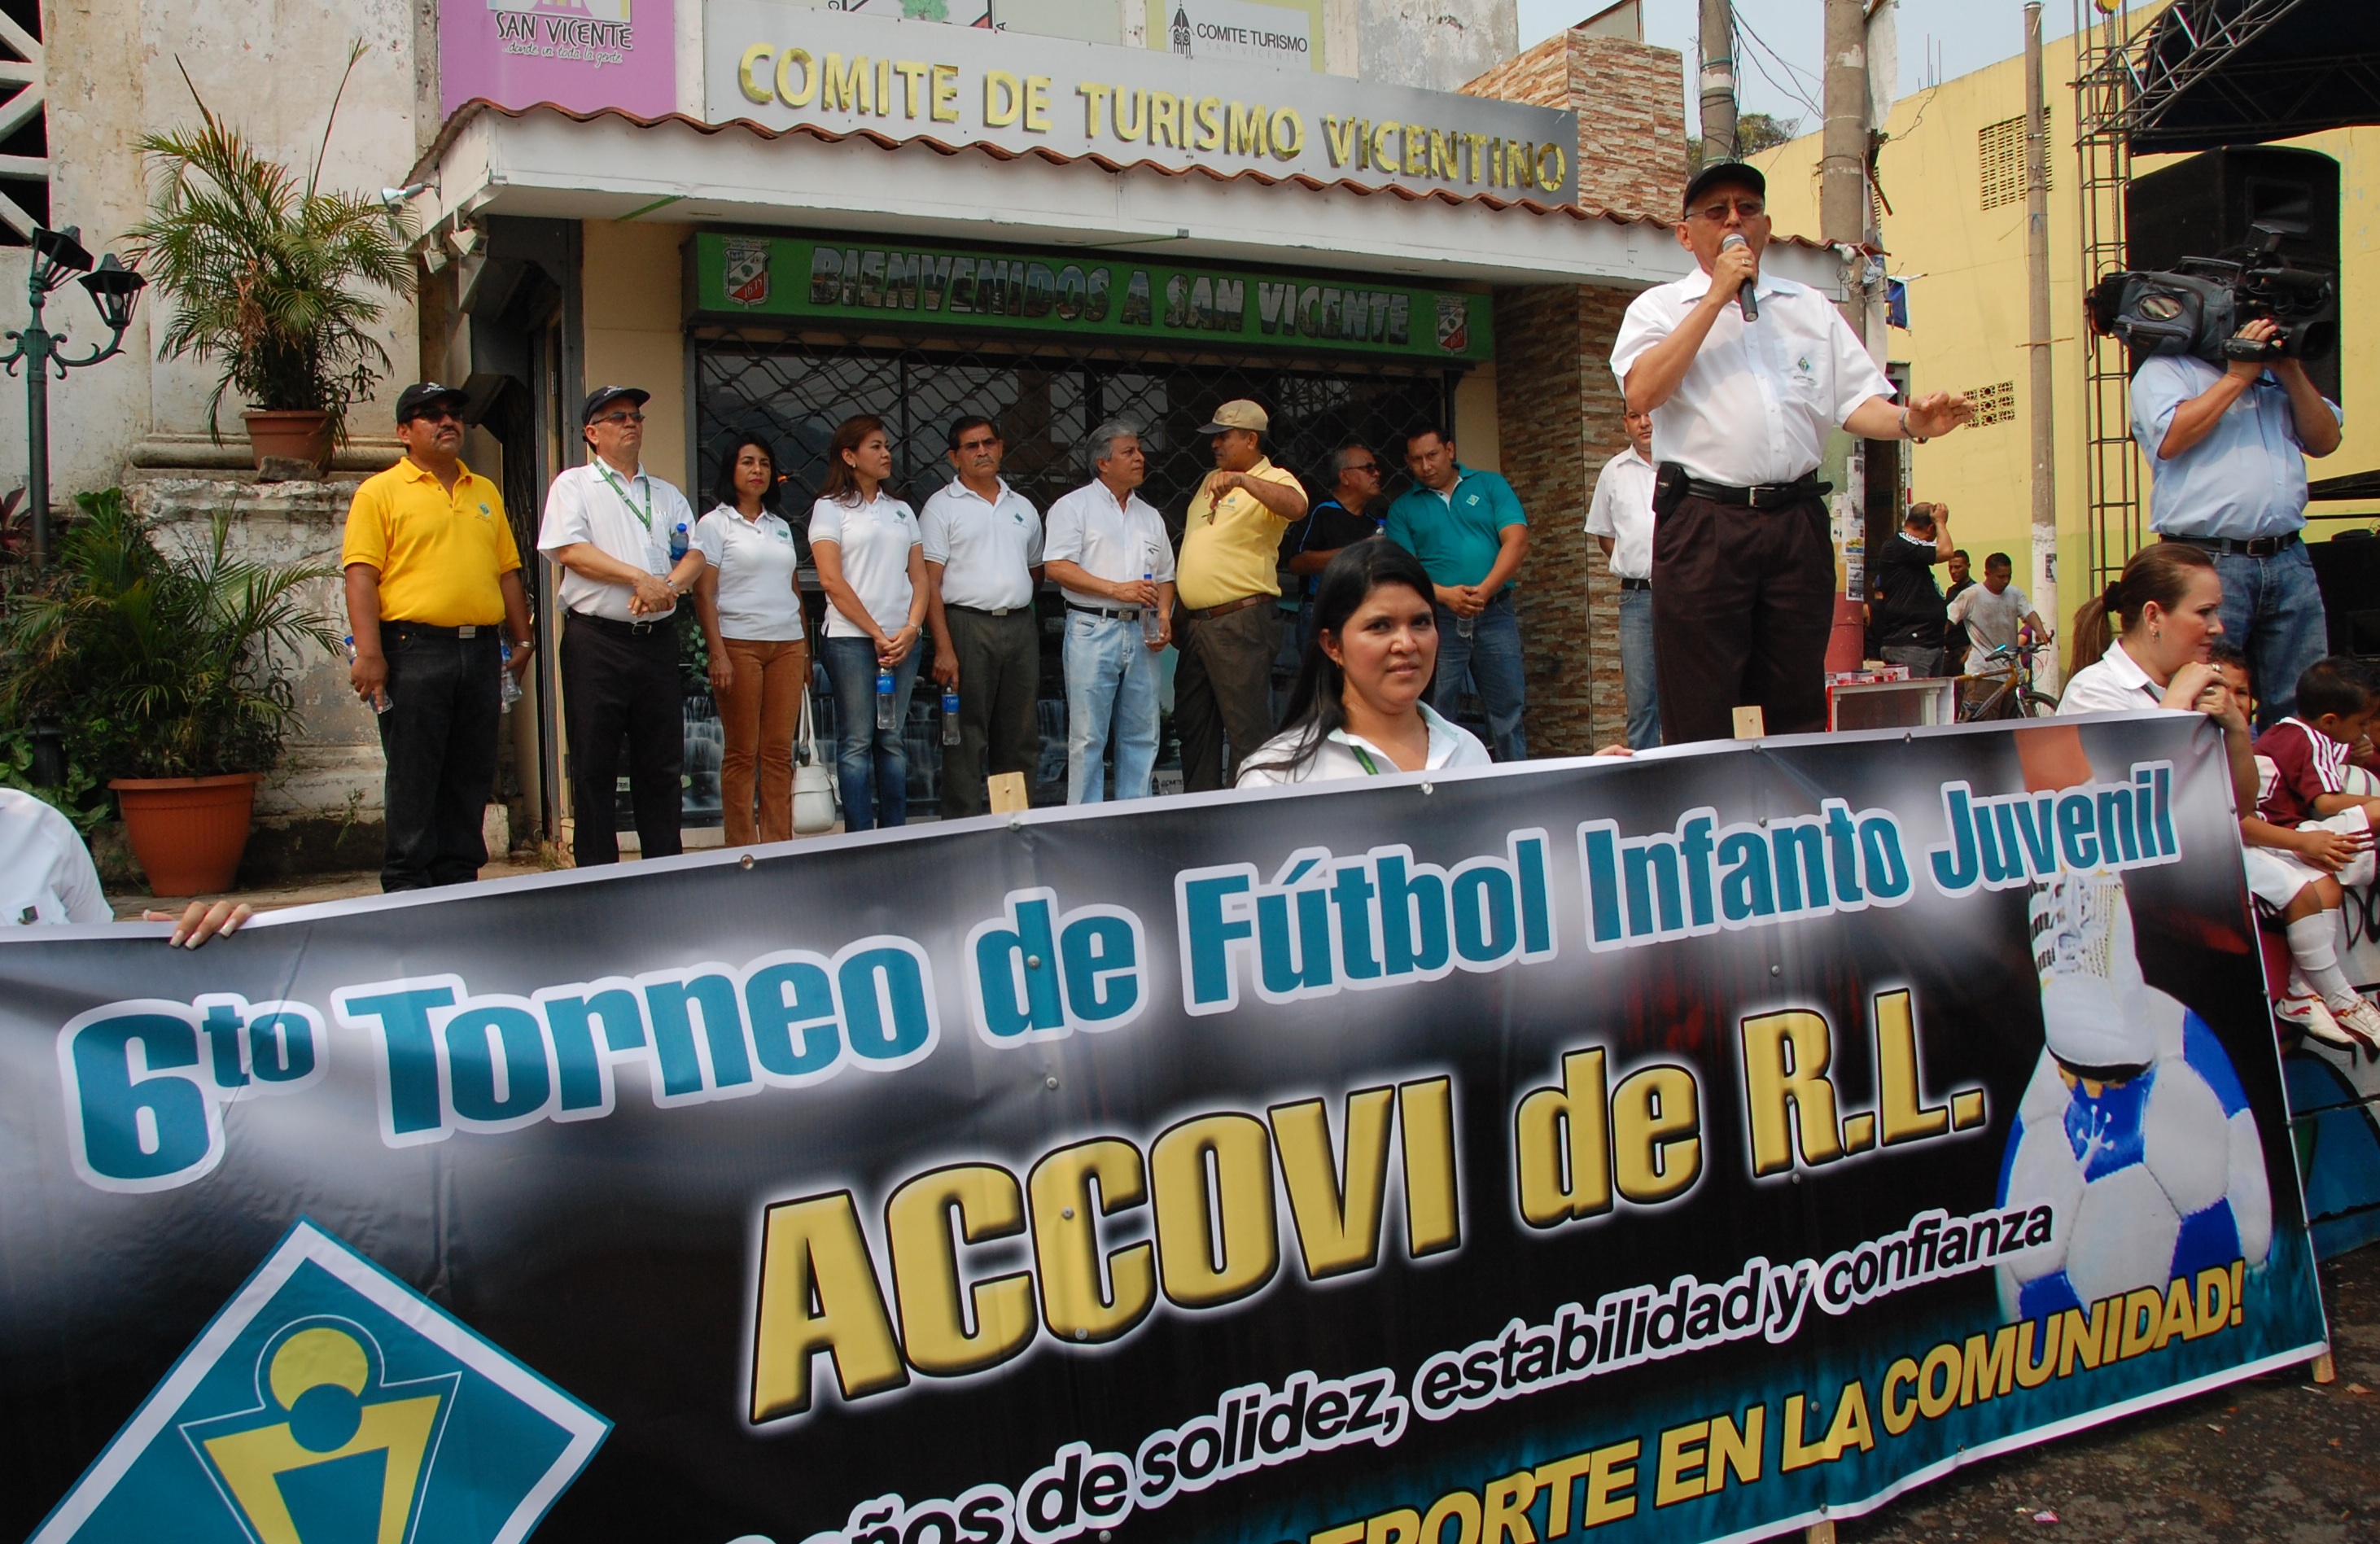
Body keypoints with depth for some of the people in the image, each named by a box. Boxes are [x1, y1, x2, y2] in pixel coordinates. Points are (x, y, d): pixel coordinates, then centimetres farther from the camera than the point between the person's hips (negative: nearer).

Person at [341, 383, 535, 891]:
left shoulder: (485, 492, 19)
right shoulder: (381, 492, 1)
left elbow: (507, 571, 20)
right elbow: (361, 575, -7)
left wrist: (522, 639, 13)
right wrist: (369, 654, -16)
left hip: (480, 651, 5)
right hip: (415, 649, -5)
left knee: (471, 775, 8)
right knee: (412, 776, -2)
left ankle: (459, 880, 16)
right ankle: (407, 886, 4)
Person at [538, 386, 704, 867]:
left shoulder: (667, 494, 19)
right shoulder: (573, 485, 6)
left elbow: (694, 555, 8)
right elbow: (570, 550, -9)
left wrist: (669, 587, -13)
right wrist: (640, 578, -14)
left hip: (658, 640, 4)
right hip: (596, 640, -4)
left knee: (663, 764, 7)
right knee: (594, 765, -1)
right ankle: (597, 876, 6)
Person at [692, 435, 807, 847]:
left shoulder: (780, 526, 18)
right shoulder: (715, 523, 2)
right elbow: (704, 594, -5)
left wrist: (805, 650, 14)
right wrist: (718, 654, -15)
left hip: (787, 645, 5)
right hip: (739, 645, -5)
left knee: (779, 752, 3)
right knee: (741, 753, -2)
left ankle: (780, 844, 7)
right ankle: (742, 850, 3)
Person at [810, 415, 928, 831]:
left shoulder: (901, 510, 17)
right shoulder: (830, 508, 2)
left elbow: (919, 577, 12)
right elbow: (831, 581, -6)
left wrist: (911, 629, -5)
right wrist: (876, 634, -10)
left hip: (902, 640, 5)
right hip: (851, 639, -4)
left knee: (892, 740, 6)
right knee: (857, 741, -4)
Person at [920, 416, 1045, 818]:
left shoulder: (1023, 507, 17)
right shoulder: (942, 506, 1)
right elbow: (930, 582, -6)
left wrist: (1014, 599, 10)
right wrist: (944, 646, -15)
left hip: (1021, 626, 5)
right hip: (968, 626, -5)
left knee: (1021, 737, 7)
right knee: (967, 739, -5)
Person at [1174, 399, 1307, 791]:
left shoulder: (1273, 480, -6)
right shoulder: (1211, 480, 19)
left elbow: (1296, 506, -30)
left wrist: (1241, 479, -39)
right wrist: (1179, 611, 21)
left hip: (1241, 623, -9)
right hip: (1197, 622, 9)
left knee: (1247, 727, -7)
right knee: (1192, 723, 14)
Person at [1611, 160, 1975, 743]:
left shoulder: (1811, 309, 20)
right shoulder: (1659, 308, 9)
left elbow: (1856, 402, 12)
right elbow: (1643, 391, -10)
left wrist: (1909, 422, -11)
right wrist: (1718, 297, -7)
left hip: (1796, 521, 4)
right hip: (1702, 524, -4)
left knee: (1800, 709, 8)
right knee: (1699, 716, -3)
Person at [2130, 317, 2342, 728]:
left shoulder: (2275, 372, 24)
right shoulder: (2165, 368, 4)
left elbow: (2325, 441, 17)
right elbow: (2170, 439, -14)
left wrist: (2291, 370, 6)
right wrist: (2238, 375, -7)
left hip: (2289, 559, 6)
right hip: (2209, 562, -6)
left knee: (2303, 710, 5)